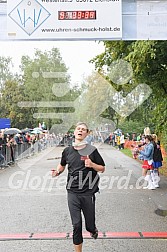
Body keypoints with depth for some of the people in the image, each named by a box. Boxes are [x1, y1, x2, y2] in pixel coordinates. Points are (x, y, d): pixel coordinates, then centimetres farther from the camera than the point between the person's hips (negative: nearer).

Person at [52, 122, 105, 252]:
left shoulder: (92, 150, -4)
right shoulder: (67, 150, 3)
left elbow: (102, 168, 3)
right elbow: (62, 165, 21)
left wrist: (92, 164, -16)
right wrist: (57, 172, 0)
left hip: (88, 193, -1)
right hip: (73, 193, 1)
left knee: (89, 225, 9)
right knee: (76, 225, 3)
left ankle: (93, 229, 46)